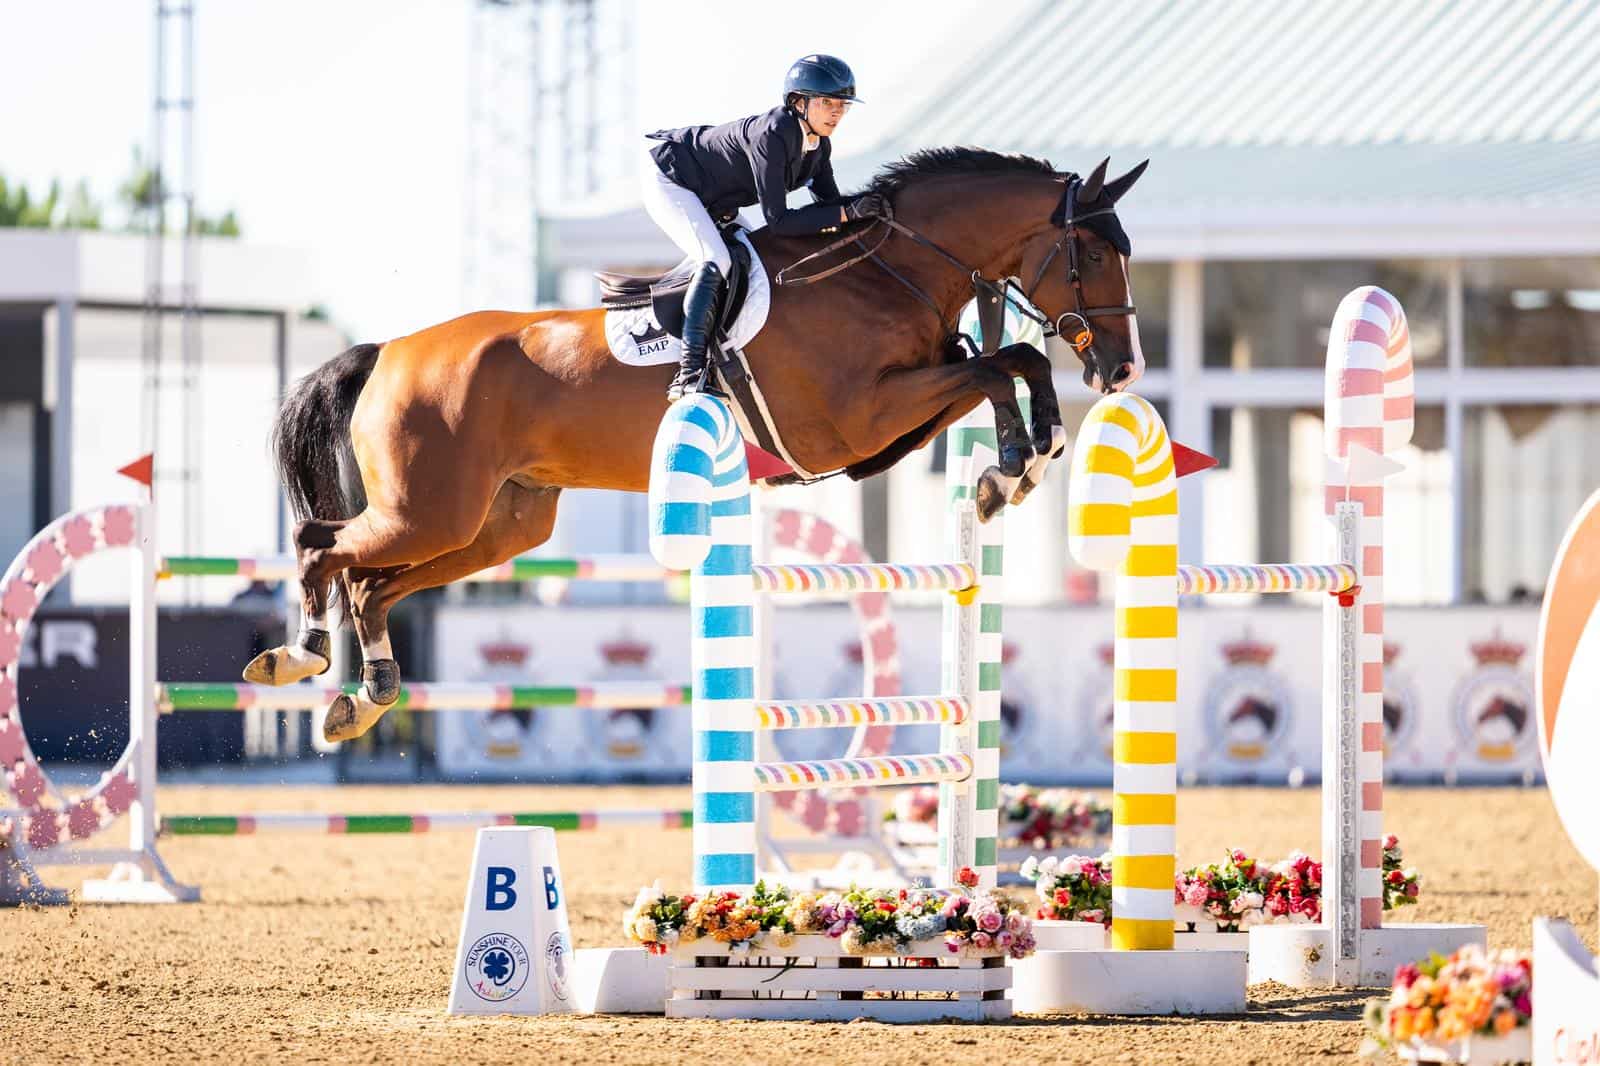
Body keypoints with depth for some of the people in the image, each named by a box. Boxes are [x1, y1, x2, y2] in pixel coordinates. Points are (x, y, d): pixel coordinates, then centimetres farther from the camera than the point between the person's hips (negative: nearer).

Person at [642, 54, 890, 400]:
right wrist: (847, 213, -36)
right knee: (718, 262, -27)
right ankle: (689, 373, -34)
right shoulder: (771, 136, -33)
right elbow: (778, 221, -34)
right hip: (669, 182, -10)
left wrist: (861, 205, -20)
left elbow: (829, 200, 2)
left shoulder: (818, 142, -7)